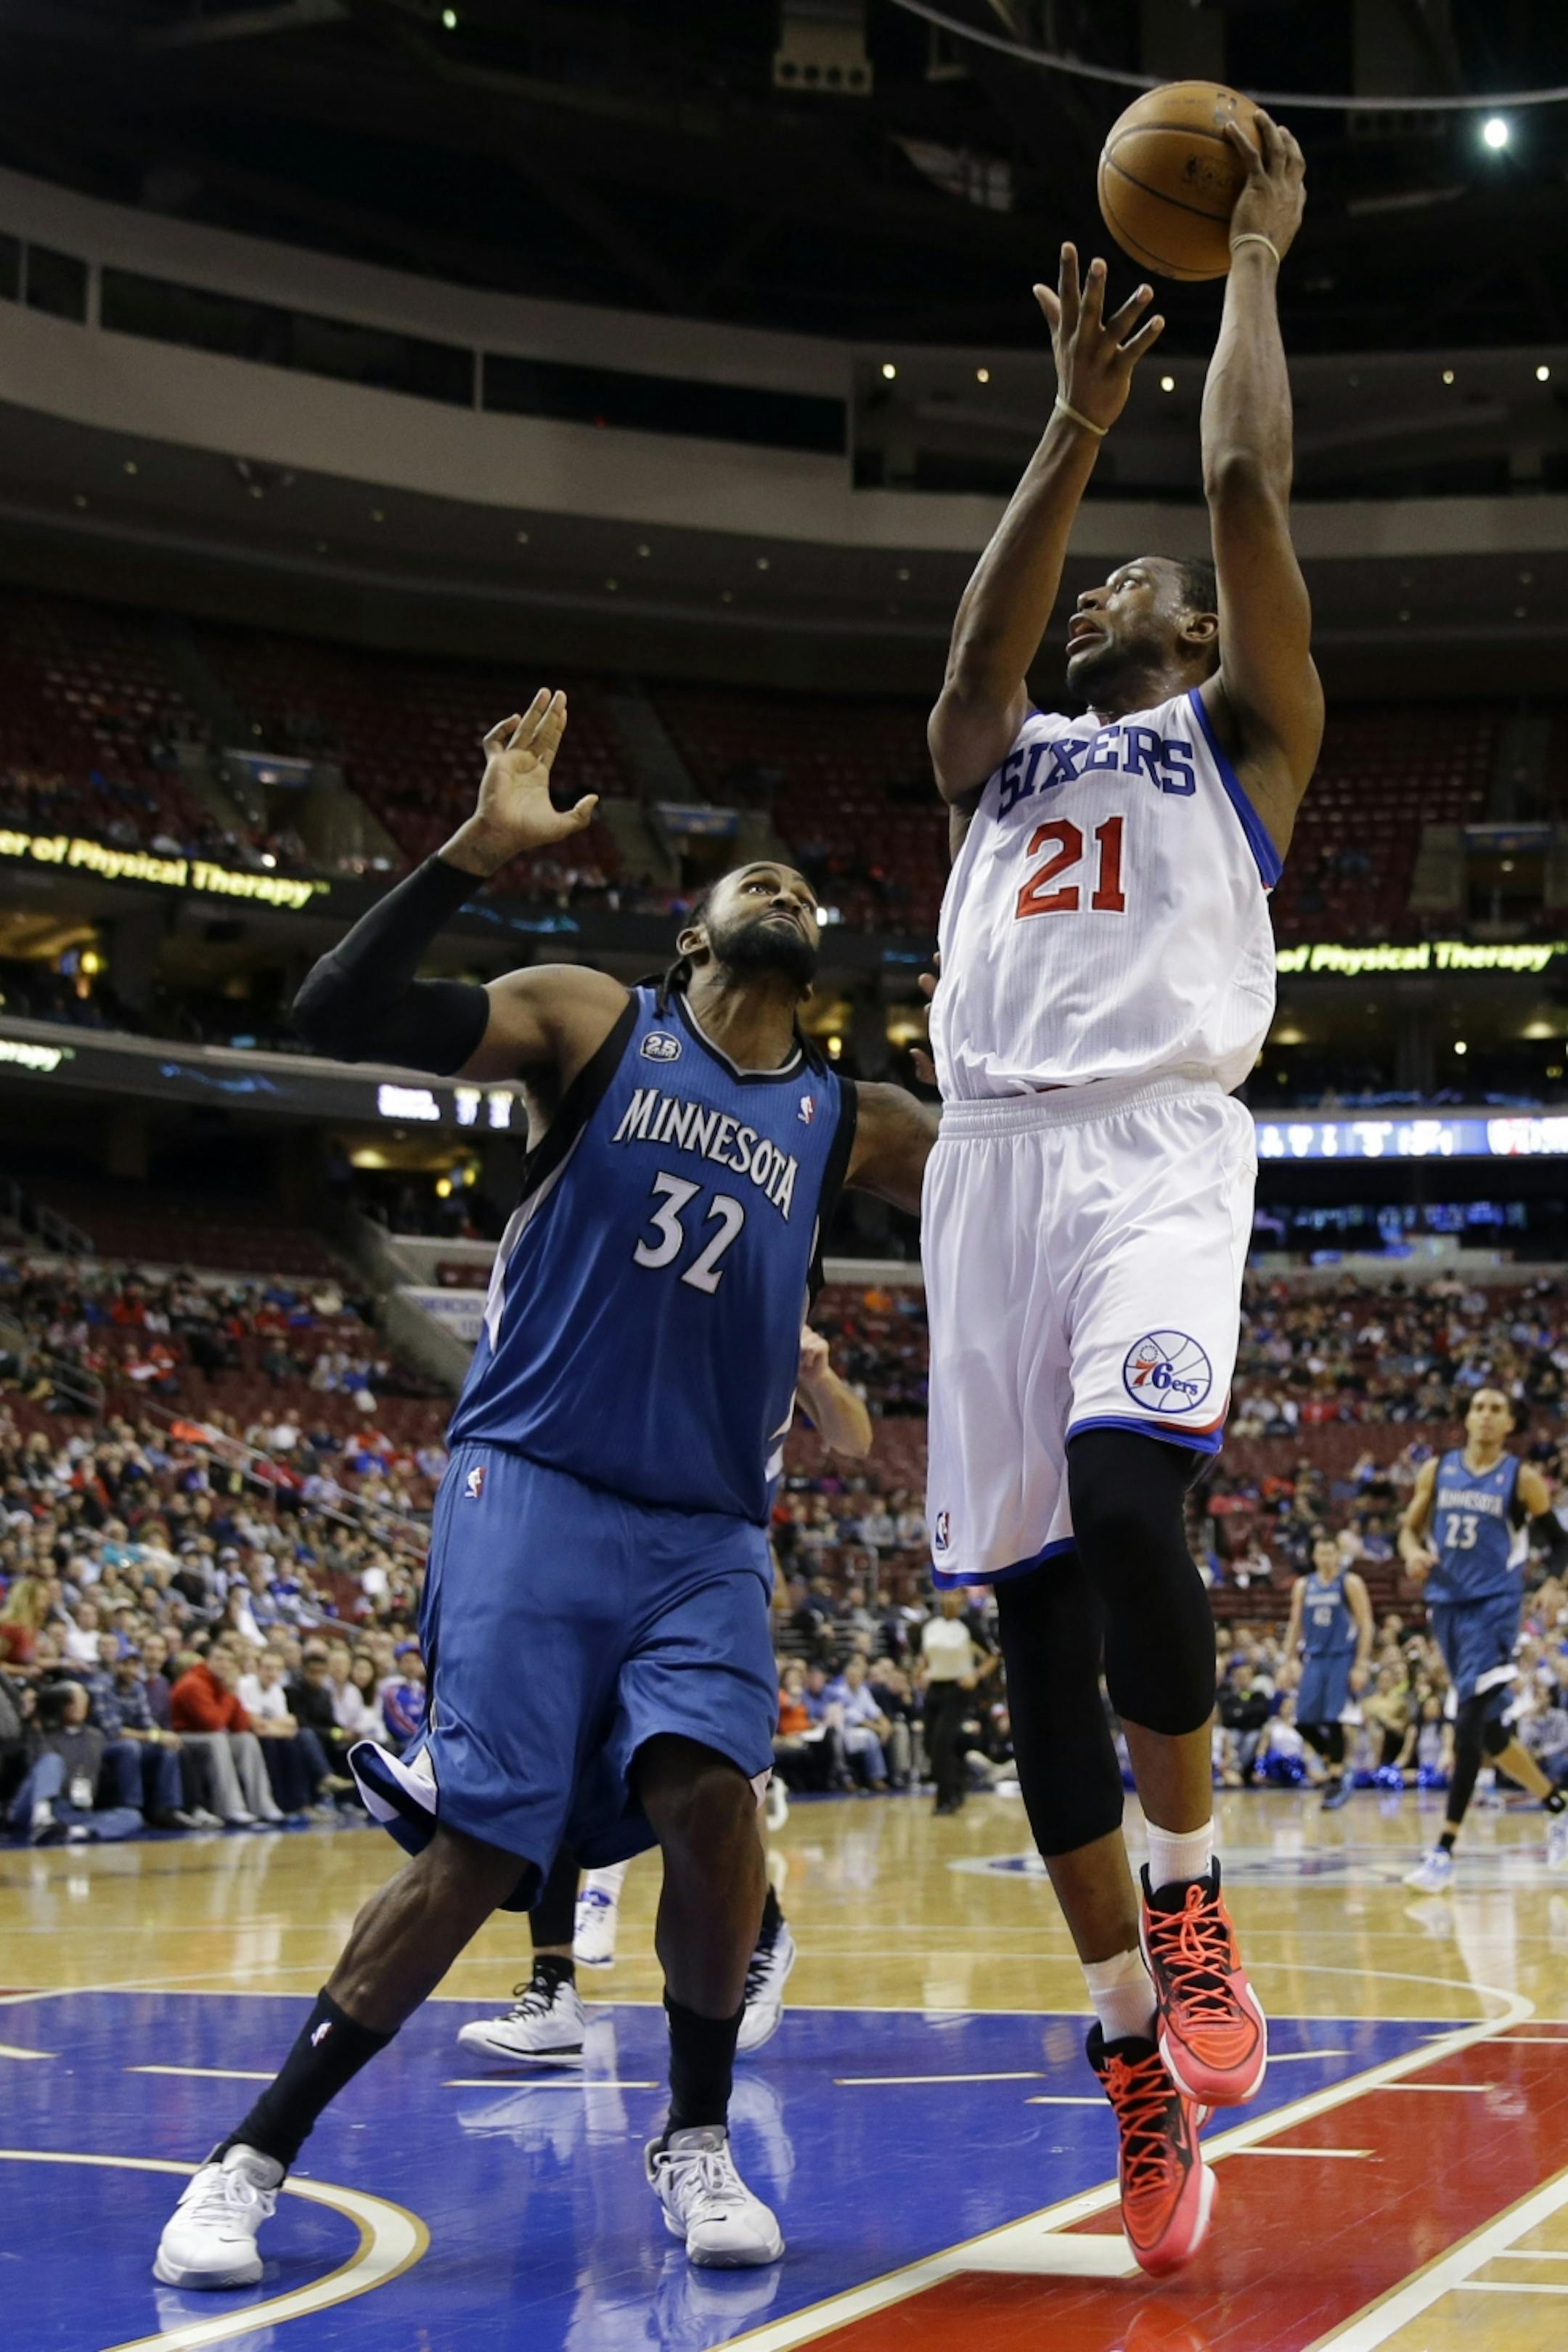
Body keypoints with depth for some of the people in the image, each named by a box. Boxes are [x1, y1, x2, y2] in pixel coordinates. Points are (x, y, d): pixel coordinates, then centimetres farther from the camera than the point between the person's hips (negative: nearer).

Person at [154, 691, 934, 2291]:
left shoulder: (850, 1124, 11)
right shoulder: (591, 1023, 0)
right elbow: (335, 1014, -11)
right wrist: (481, 848, -19)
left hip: (707, 1532, 3)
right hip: (533, 1491, -3)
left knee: (711, 1795, -19)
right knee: (470, 1855, -9)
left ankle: (694, 2140, 6)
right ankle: (253, 2161, 6)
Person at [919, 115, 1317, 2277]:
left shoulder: (1242, 737, 17)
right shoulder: (1001, 761, 27)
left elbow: (1249, 493, 8)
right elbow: (983, 644, 5)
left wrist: (1251, 261, 16)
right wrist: (1077, 424, 4)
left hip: (1157, 1142, -4)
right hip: (990, 1160, 5)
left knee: (1126, 1493, -30)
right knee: (1032, 1601, -1)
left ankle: (1189, 1887, -8)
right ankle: (1134, 2049, 6)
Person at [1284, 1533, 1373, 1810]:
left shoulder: (1350, 1583, -3)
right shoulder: (1304, 1586, 10)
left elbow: (1366, 1625, -6)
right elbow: (1296, 1625, 15)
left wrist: (1361, 1665, -13)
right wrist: (1288, 1661, 8)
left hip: (1343, 1659, -5)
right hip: (1314, 1659, 5)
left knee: (1332, 1720, -11)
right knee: (1305, 1722, -2)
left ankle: (1337, 1781, -2)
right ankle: (1333, 1765, 17)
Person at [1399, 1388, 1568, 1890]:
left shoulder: (1522, 1478, -3)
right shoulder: (1436, 1470, 7)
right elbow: (1410, 1528, 13)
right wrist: (1413, 1553, -6)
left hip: (1493, 1605, -5)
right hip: (1445, 1604, 5)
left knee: (1470, 1724, -17)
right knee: (1491, 1730, 12)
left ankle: (1445, 1851, -15)